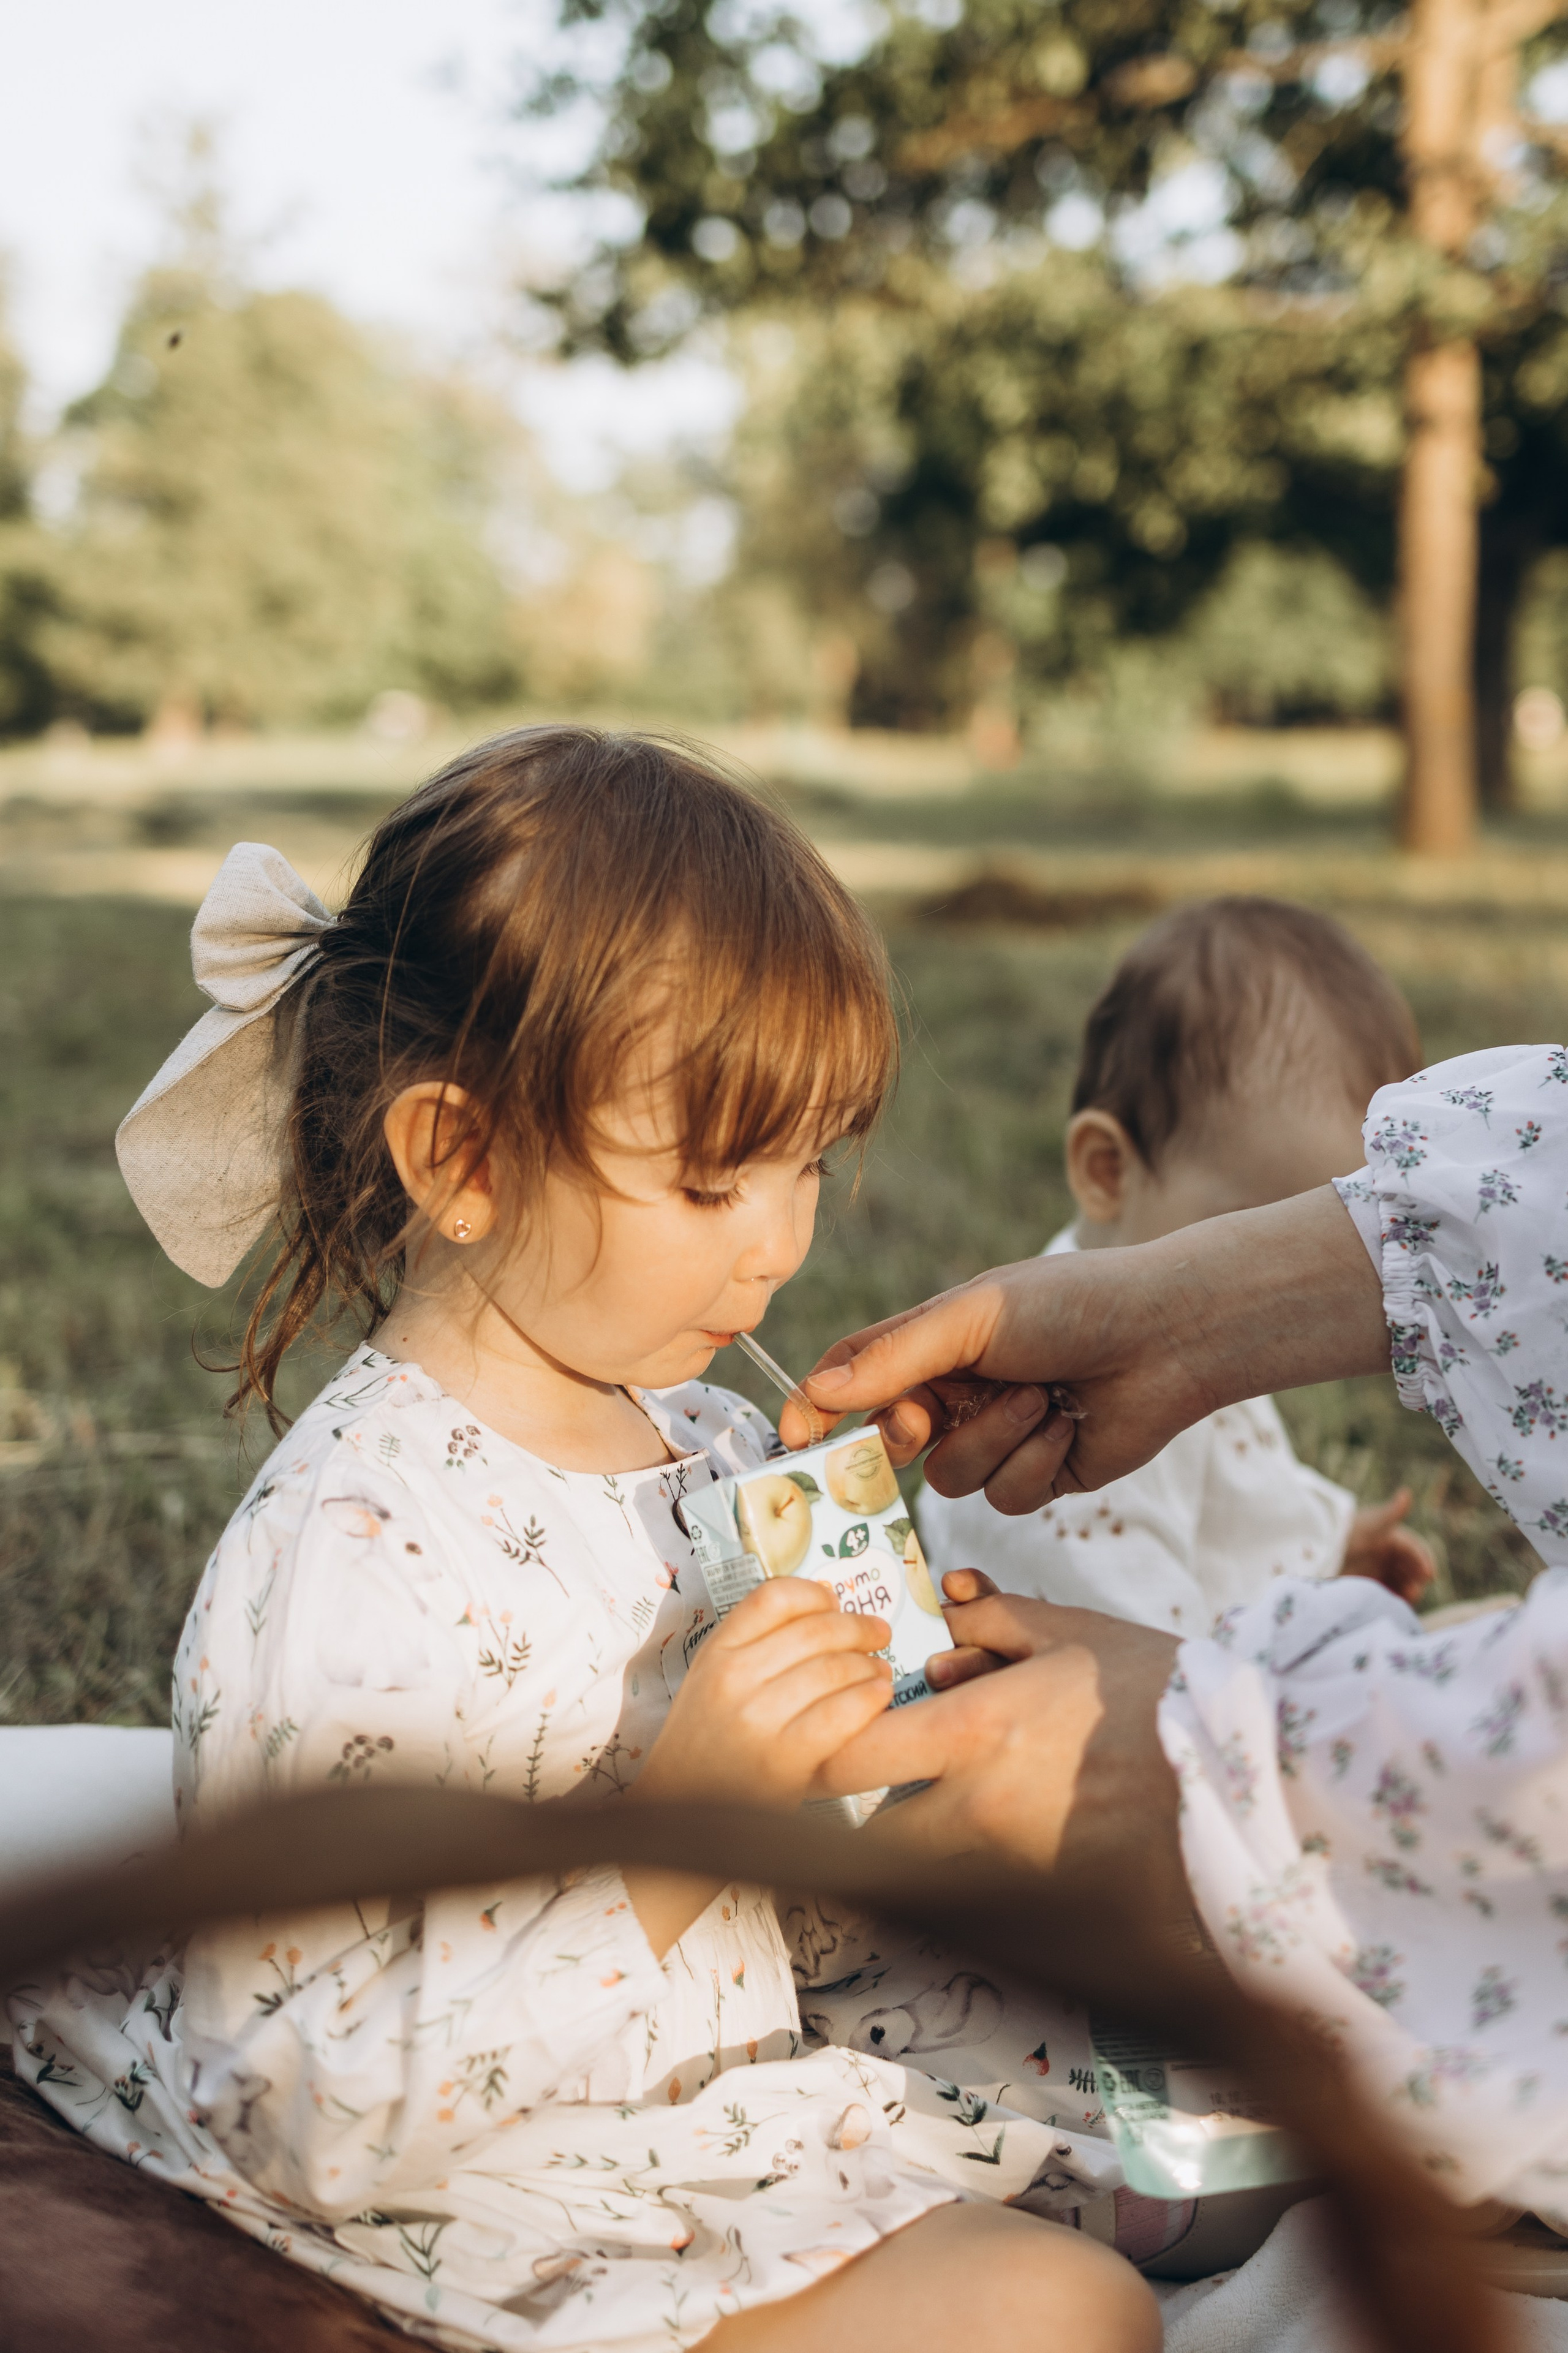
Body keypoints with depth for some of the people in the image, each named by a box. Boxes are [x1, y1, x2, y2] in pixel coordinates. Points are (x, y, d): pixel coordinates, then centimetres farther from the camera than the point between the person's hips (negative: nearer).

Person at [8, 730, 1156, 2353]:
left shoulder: (707, 1442, 1)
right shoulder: (341, 1548, -24)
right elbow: (325, 2124, -26)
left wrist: (861, 1746, -8)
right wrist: (672, 1822, -31)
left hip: (742, 2113, 8)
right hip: (524, 2213, -8)